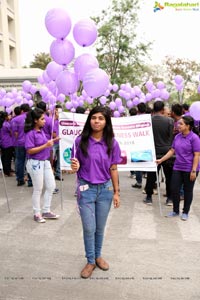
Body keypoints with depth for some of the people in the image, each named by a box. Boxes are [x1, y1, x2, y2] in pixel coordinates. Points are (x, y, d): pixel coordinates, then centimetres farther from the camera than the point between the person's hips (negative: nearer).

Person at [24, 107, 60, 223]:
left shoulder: (41, 130, 7)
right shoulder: (30, 133, -15)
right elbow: (30, 150, -20)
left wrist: (52, 141, 4)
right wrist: (45, 146, -23)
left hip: (45, 162, 8)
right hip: (35, 163, -8)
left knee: (51, 186, 11)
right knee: (38, 189, 3)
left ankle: (46, 211, 24)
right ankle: (37, 214, 19)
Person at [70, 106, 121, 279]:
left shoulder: (112, 143, -4)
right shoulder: (81, 140, -8)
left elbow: (113, 169, 1)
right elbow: (76, 165, 1)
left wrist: (116, 192, 3)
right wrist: (75, 166, -23)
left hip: (105, 189, 2)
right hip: (86, 189, -1)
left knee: (100, 227, 15)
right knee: (89, 228, 5)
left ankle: (98, 256, 37)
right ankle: (90, 261, 24)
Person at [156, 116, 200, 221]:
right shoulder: (177, 137, 5)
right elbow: (172, 151, 11)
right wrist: (161, 160, 4)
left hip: (189, 169, -5)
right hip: (177, 168, 5)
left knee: (187, 191, 9)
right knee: (174, 189, 6)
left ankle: (185, 212, 24)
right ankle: (175, 210, 24)